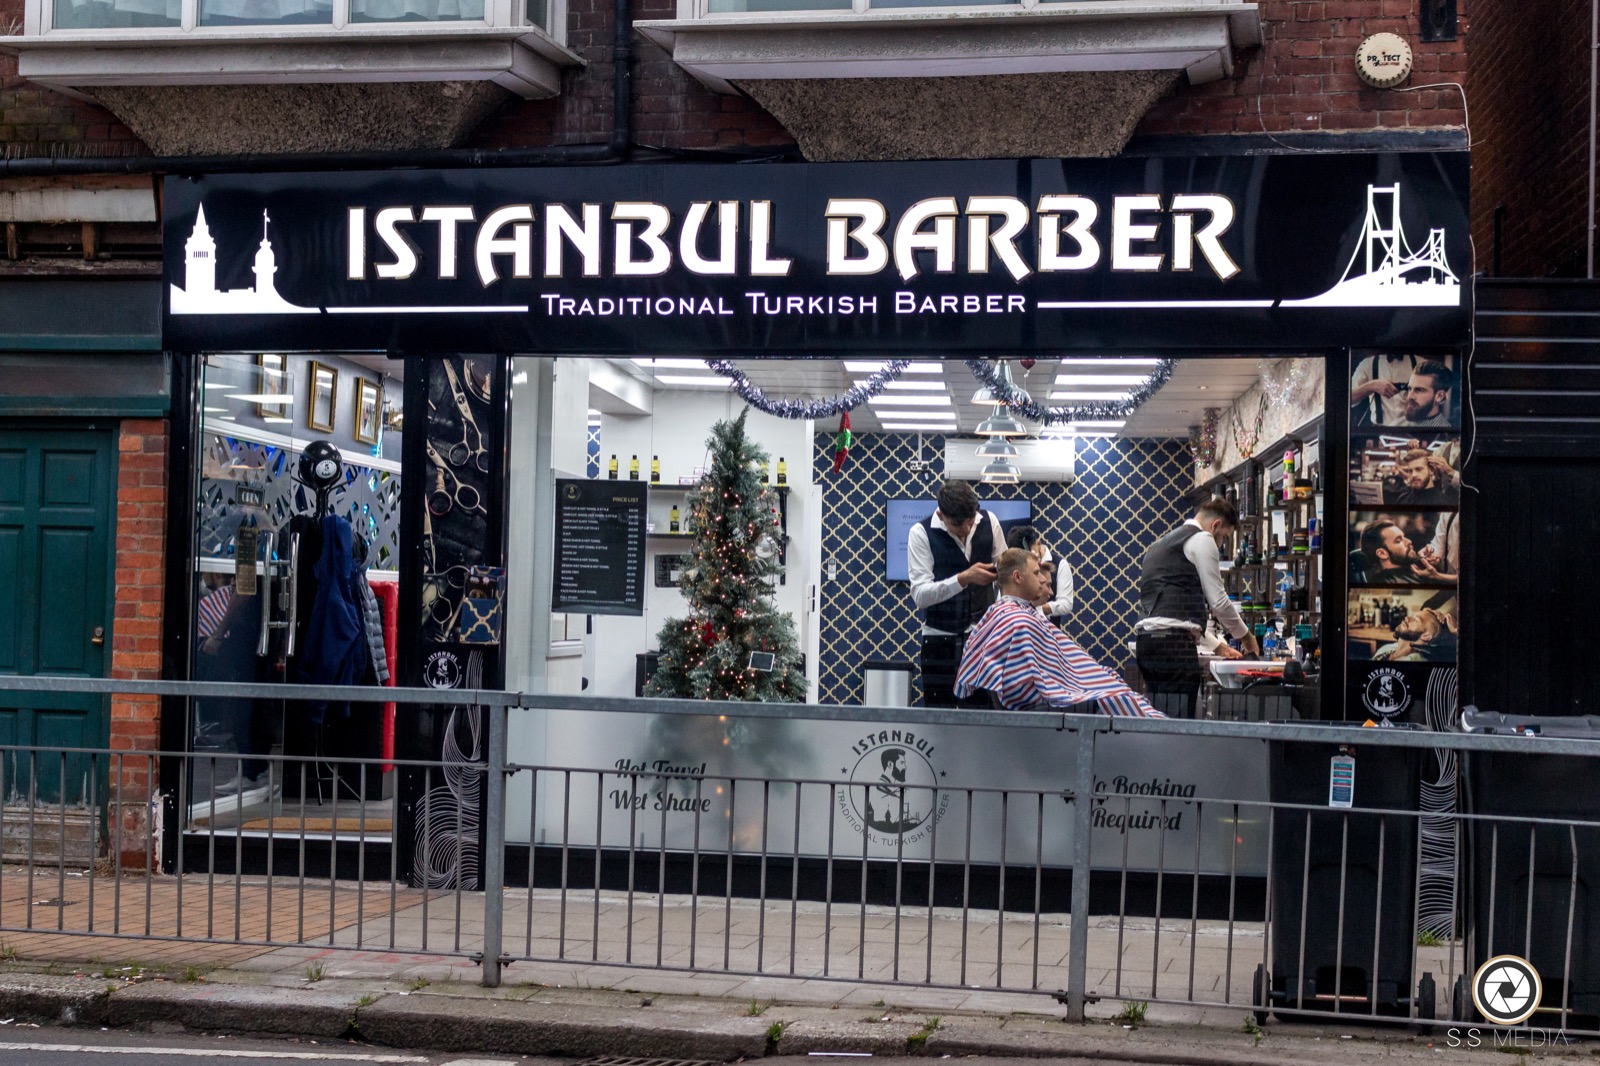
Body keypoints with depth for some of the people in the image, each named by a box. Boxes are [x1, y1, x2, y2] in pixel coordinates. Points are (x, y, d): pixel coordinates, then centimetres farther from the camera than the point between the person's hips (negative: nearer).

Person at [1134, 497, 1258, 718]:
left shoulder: (1163, 543, 29)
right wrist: (1246, 636, 16)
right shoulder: (1202, 539, 2)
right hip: (1174, 643, -9)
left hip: (1145, 640, 9)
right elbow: (1218, 601, 0)